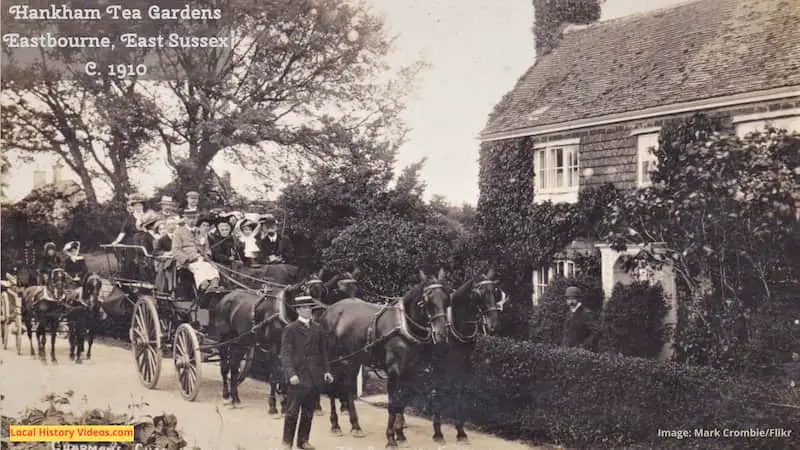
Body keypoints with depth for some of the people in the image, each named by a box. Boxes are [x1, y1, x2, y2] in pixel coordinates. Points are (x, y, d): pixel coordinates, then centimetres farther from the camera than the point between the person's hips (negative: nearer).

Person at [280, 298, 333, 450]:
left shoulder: (318, 329, 11)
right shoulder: (290, 329, -4)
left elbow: (323, 351, 13)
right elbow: (285, 354, -10)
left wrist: (326, 370, 2)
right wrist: (291, 374, -20)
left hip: (314, 378, 5)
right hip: (297, 378, -5)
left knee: (308, 413, 11)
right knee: (292, 412, 1)